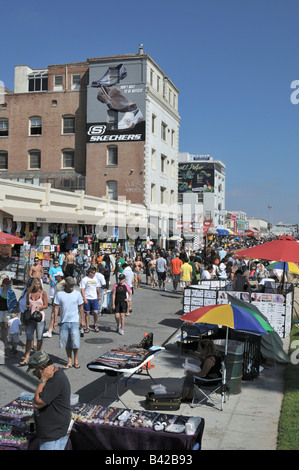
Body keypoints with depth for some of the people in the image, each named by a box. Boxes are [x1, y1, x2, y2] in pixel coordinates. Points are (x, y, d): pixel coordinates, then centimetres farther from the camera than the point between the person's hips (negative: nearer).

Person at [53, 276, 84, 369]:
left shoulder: (77, 294, 2)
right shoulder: (59, 294, 0)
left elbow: (81, 308, 8)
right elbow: (56, 308, 4)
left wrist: (82, 320, 6)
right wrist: (55, 321, 0)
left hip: (74, 321, -1)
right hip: (64, 321, 1)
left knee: (75, 341, -8)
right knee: (66, 343, 6)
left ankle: (76, 360, 12)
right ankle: (69, 361, 18)